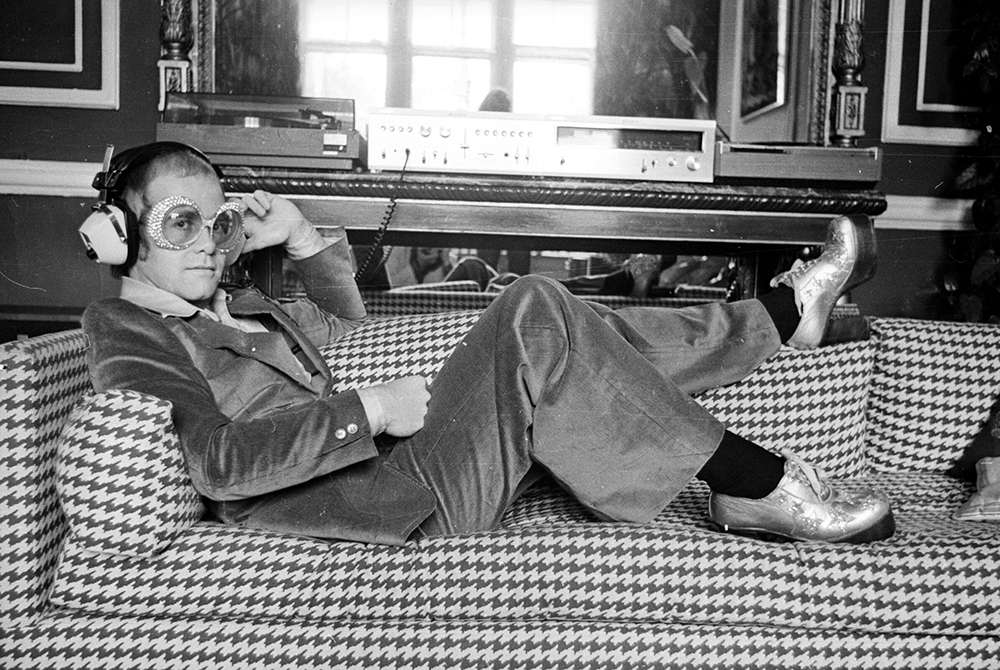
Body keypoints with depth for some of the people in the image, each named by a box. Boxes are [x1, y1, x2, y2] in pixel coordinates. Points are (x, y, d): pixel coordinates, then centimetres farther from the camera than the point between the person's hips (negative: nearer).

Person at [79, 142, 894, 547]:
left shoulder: (225, 305, 21)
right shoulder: (127, 334, -4)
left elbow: (342, 319, 32)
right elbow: (221, 463, -19)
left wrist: (300, 235, 16)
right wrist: (370, 409, -20)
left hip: (410, 462, 9)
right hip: (401, 494, -9)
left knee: (591, 341, 6)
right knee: (537, 314, -22)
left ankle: (785, 311, 19)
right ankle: (756, 486, -15)